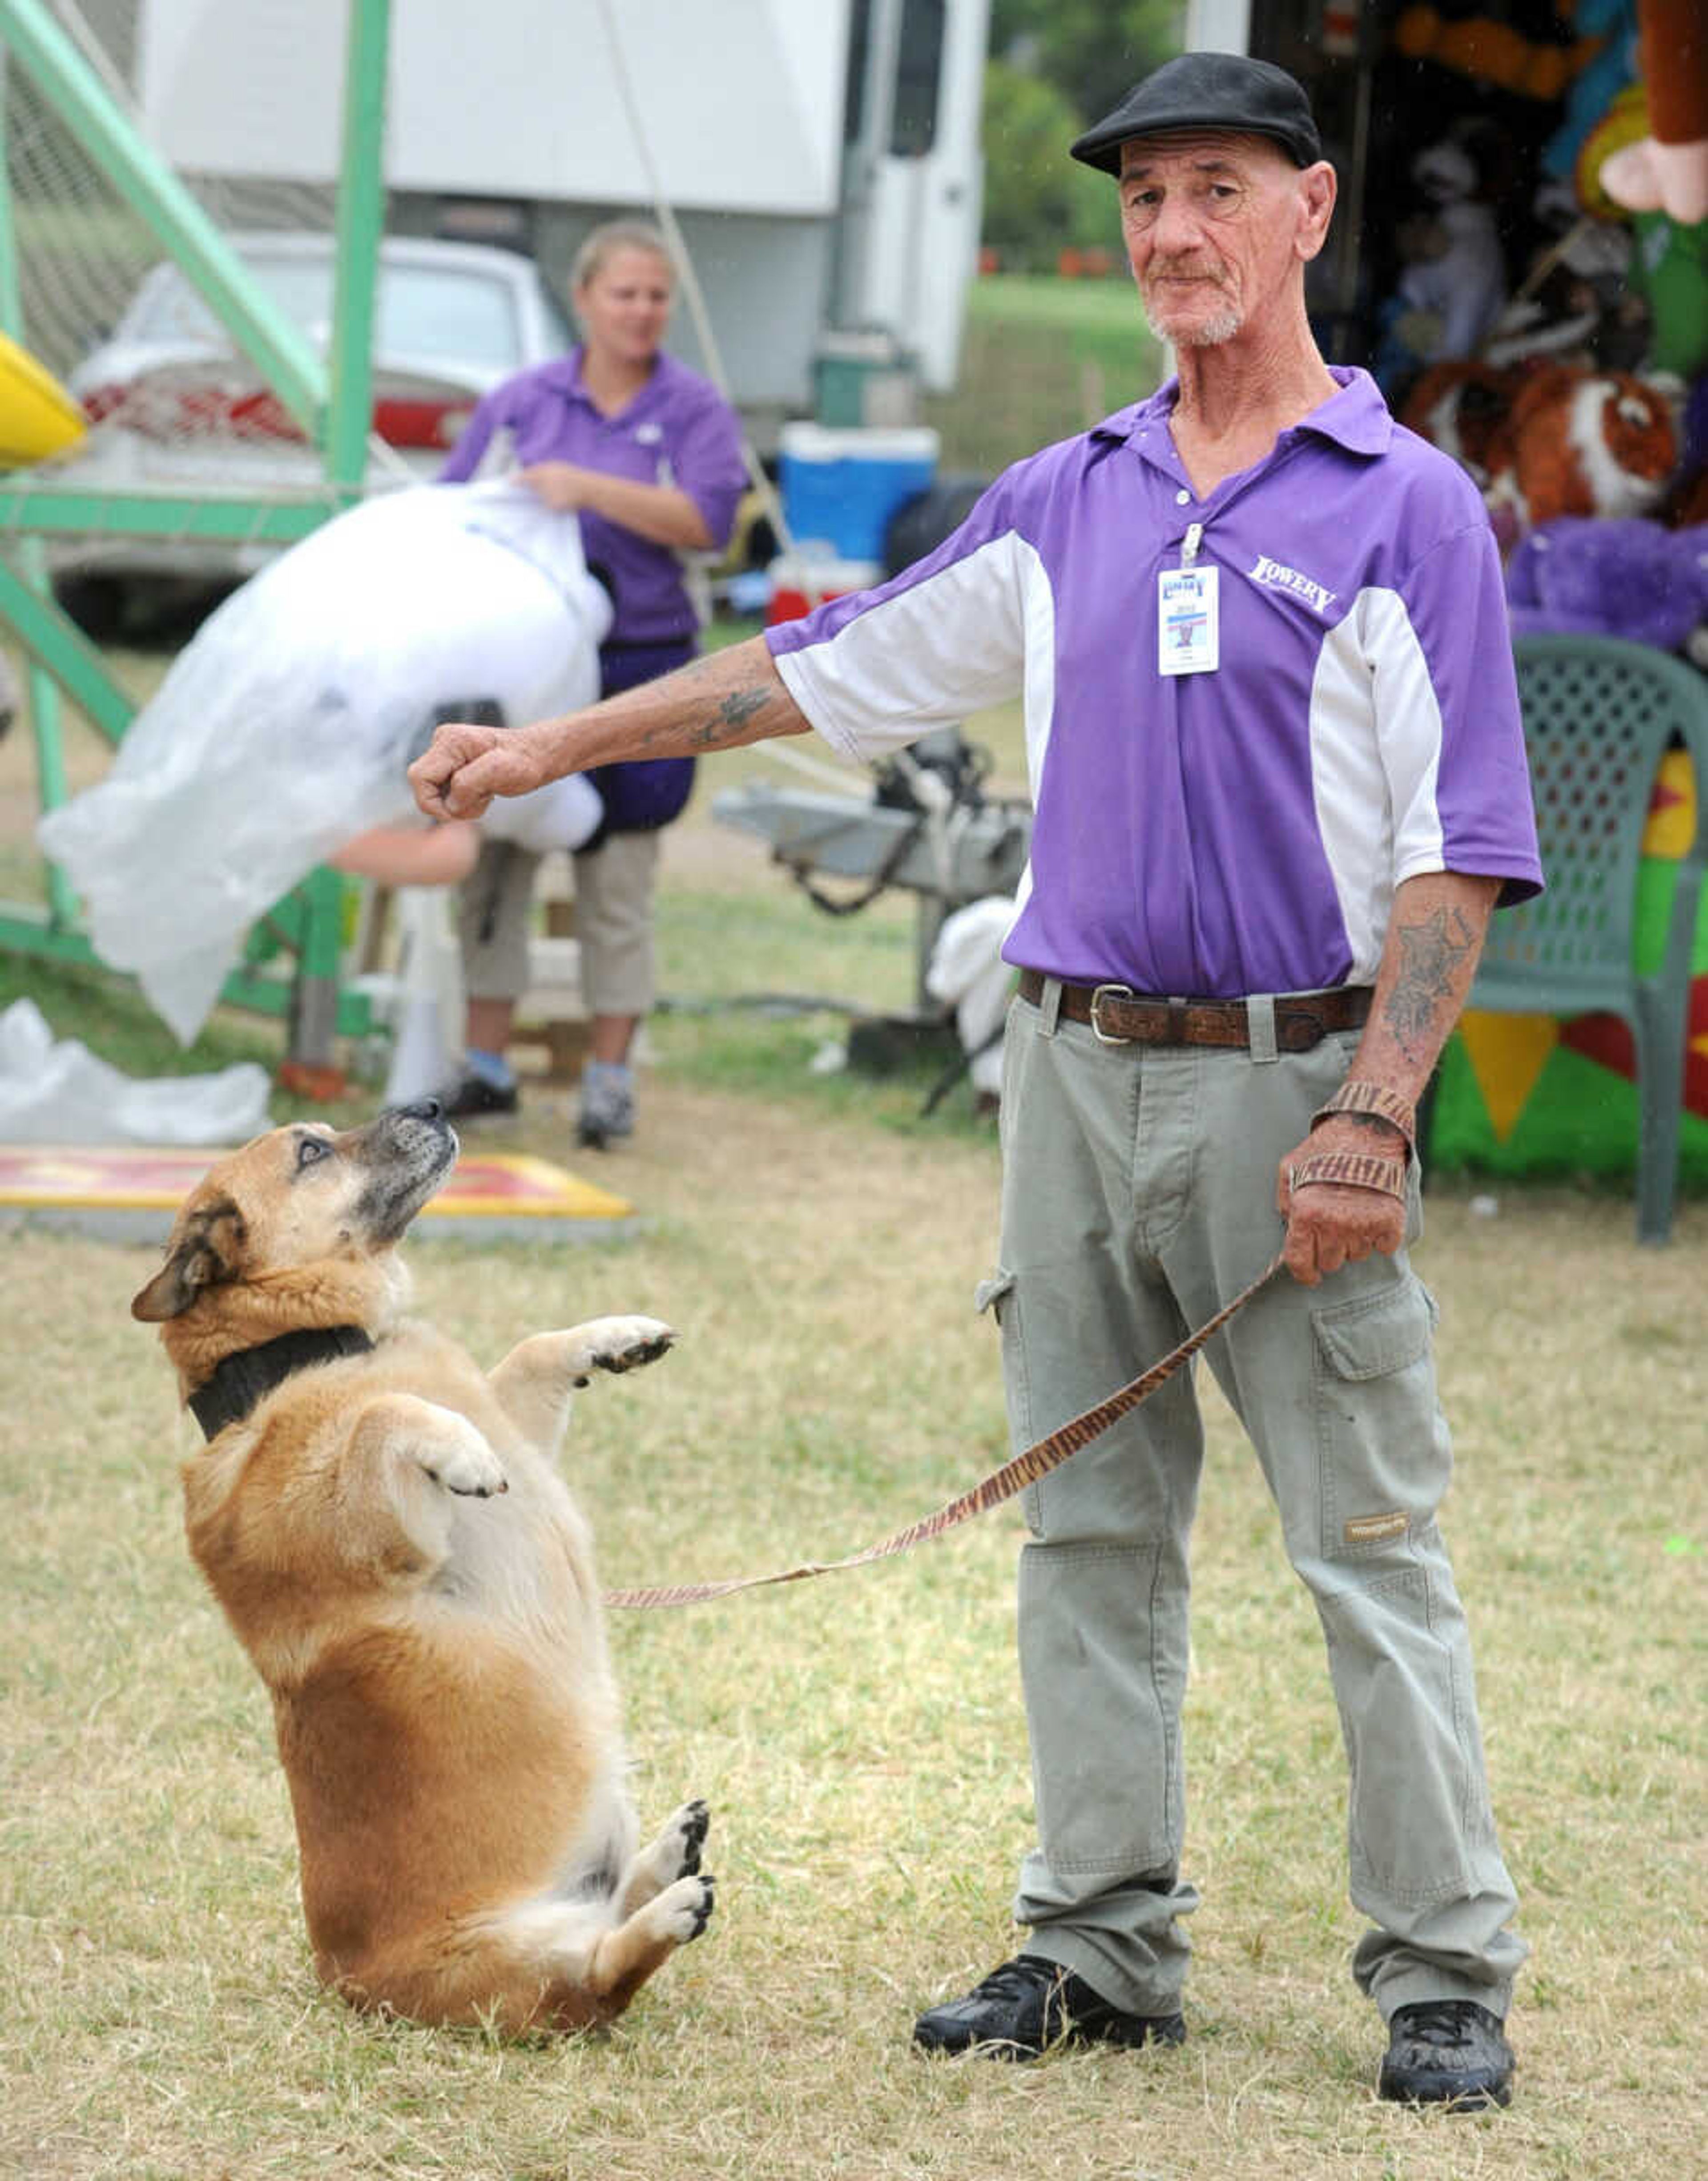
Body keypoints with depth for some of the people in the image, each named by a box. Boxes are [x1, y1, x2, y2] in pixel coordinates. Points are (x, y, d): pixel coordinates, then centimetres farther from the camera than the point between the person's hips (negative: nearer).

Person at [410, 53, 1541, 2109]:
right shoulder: (1064, 503, 12)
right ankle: (1099, 1945, 16)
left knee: (1373, 1546, -4)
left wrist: (1369, 1119, -16)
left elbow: (1456, 852, -8)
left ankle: (1442, 1976, 2)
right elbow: (832, 667, 20)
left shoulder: (1406, 509, -3)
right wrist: (550, 742, 18)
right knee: (1087, 1533, 9)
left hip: (1291, 1077, -5)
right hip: (1077, 1071, 5)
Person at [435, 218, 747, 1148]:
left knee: (616, 886, 1)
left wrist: (589, 489, -20)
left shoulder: (693, 409, 2)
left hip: (637, 666, -3)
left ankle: (609, 1080, 10)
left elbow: (707, 520, -12)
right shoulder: (519, 402, 9)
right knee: (494, 862, 5)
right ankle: (486, 1064, 15)